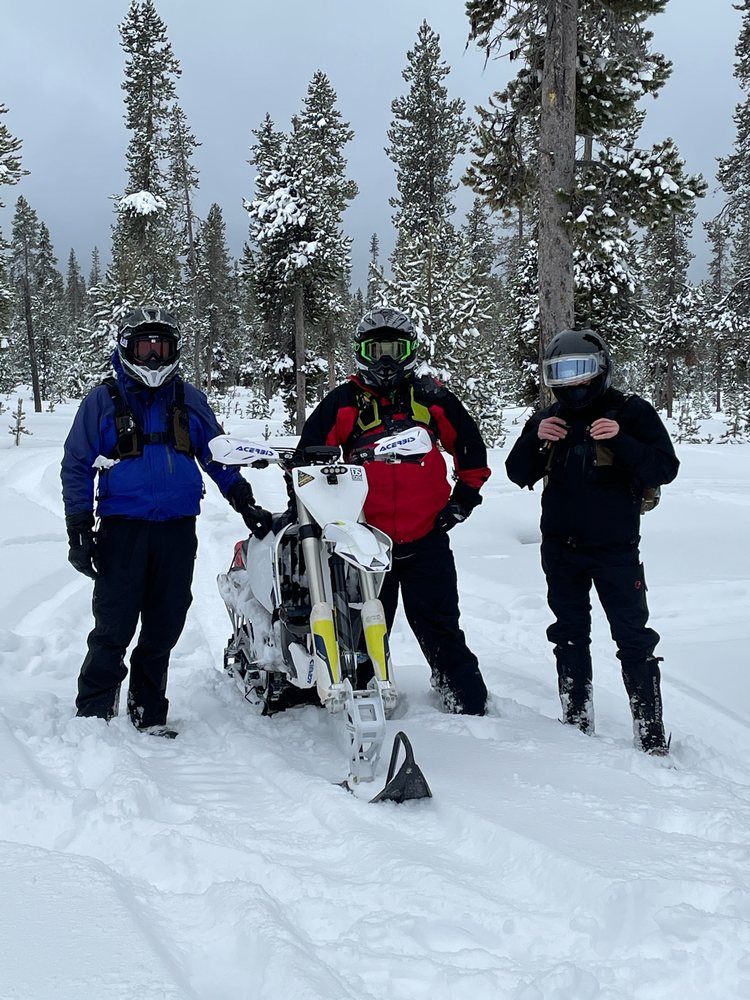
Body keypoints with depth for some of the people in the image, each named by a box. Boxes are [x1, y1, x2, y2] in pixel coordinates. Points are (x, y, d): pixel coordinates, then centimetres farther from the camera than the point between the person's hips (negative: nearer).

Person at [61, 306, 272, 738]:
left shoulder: (189, 399, 12)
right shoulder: (103, 400, 5)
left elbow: (217, 456, 17)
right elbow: (77, 466, 5)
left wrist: (245, 503, 8)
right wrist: (79, 528, -2)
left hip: (178, 528, 3)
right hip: (123, 527, -2)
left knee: (164, 628, 6)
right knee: (114, 628, -5)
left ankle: (149, 711, 18)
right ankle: (93, 712, 7)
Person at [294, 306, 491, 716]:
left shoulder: (433, 398, 6)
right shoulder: (342, 402, 3)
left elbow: (471, 448, 15)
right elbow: (306, 457, 5)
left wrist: (463, 498, 9)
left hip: (427, 539, 0)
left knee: (438, 626, 5)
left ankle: (470, 703, 14)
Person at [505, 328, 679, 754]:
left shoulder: (632, 413, -6)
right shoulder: (549, 419, 7)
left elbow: (665, 468, -14)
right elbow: (519, 475, 4)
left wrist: (621, 441, -28)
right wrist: (534, 439, -14)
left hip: (615, 547, -4)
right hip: (561, 548, 4)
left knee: (633, 637, -3)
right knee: (570, 635, 13)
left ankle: (651, 731, 4)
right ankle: (576, 720, 25)